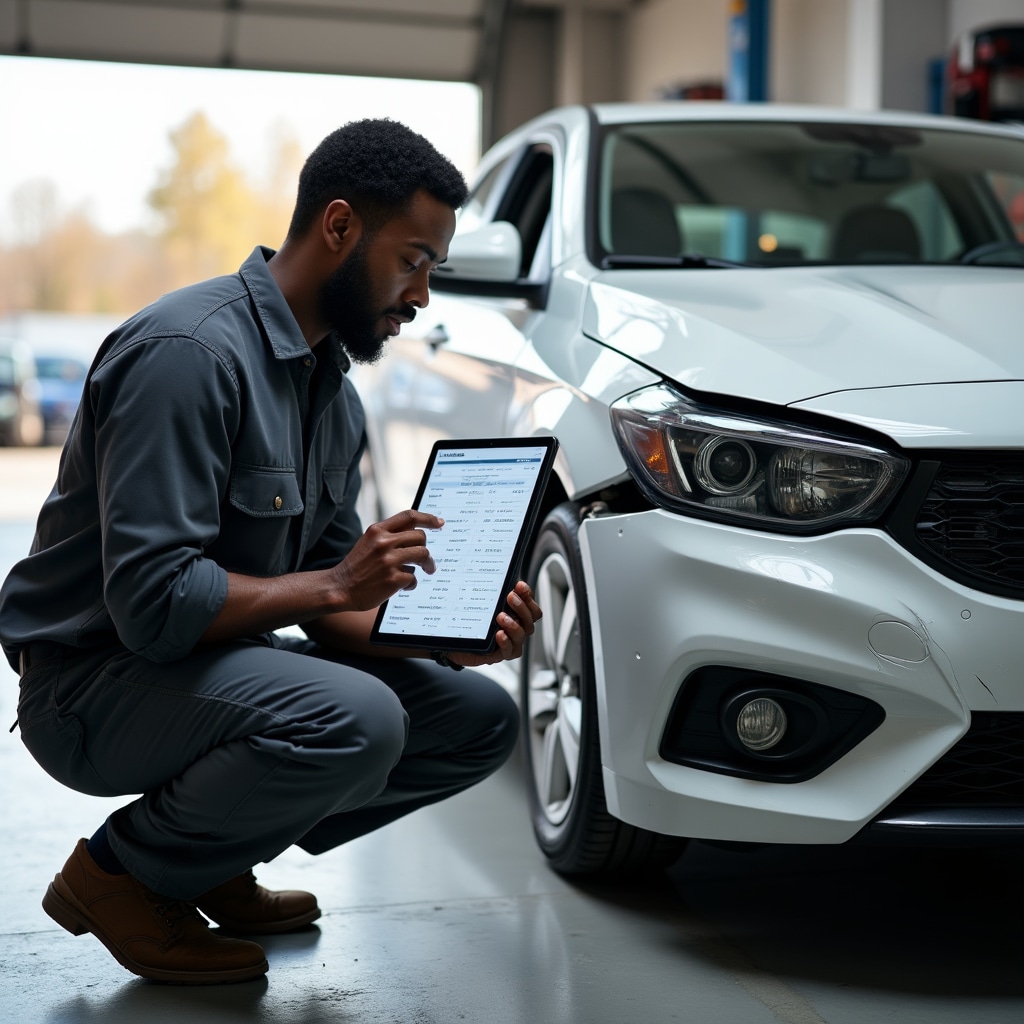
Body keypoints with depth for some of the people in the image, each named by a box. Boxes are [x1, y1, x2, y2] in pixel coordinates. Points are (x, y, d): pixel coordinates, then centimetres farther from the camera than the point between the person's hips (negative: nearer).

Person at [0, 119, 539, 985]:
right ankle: (120, 873, -7)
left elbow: (330, 603, 10)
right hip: (94, 679, -9)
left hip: (219, 661, 9)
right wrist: (335, 585, -23)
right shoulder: (191, 352, -22)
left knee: (479, 718, 3)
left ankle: (212, 866, 9)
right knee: (355, 719, -33)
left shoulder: (335, 388, 9)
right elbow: (153, 602, -28)